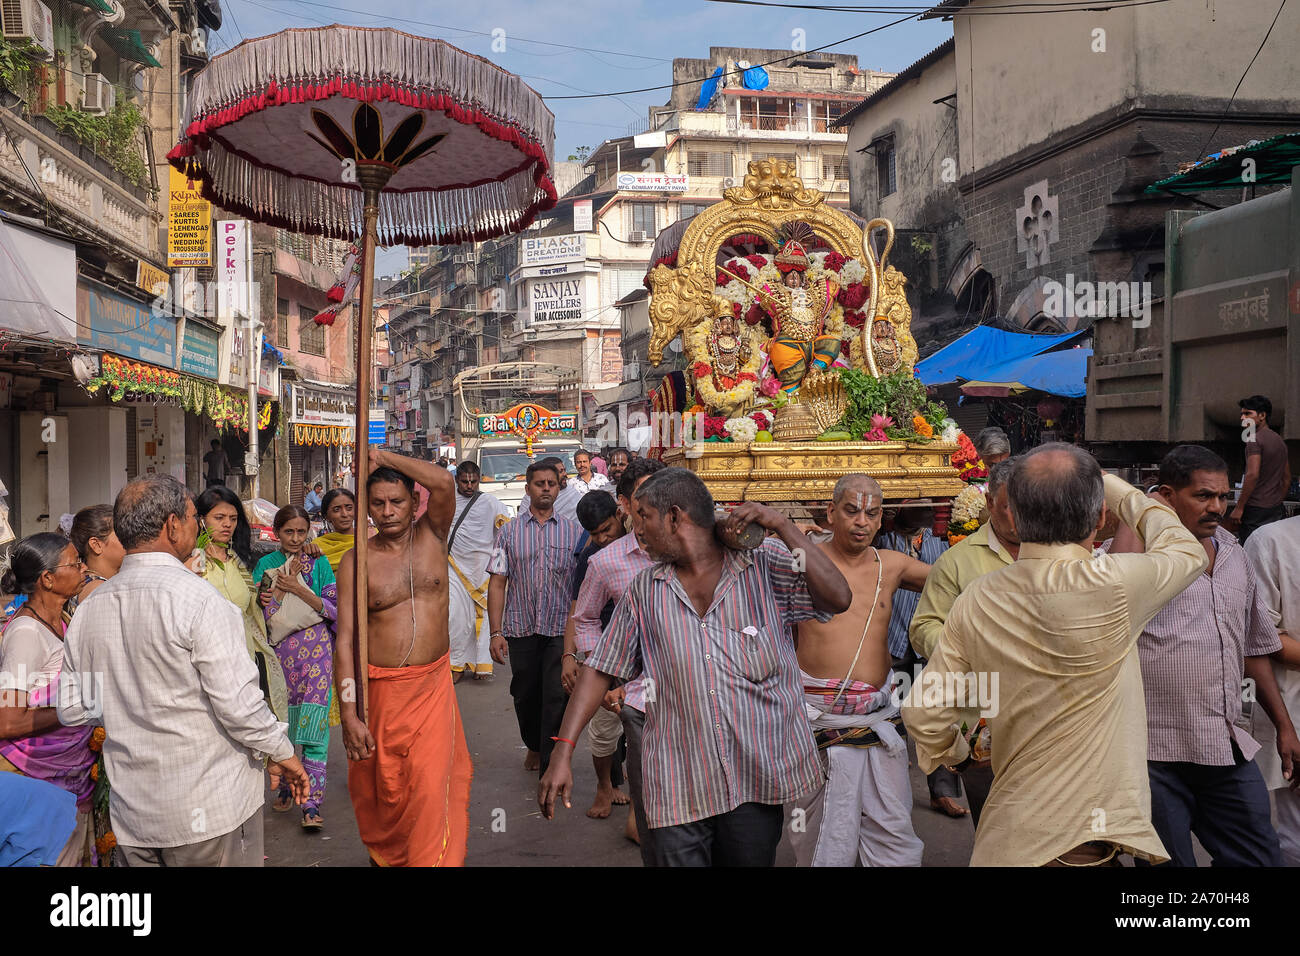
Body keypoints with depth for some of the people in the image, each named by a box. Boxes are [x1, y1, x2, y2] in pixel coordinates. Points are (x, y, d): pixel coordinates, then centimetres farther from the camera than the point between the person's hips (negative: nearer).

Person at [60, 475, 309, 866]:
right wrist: (283, 753, -4)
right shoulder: (197, 598, -17)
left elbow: (71, 711, 9)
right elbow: (238, 703, -19)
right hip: (211, 810, -6)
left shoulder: (88, 608, 3)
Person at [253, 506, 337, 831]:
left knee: (314, 727, -7)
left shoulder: (319, 563, 3)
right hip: (279, 655, 2)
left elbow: (335, 610, -3)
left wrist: (298, 589, -13)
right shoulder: (266, 565, 7)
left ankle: (311, 805, -6)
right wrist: (278, 587, -10)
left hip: (316, 656, -2)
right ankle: (284, 789, 27)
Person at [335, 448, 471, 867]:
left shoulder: (431, 536, 2)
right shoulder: (356, 560, -3)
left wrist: (383, 457, -10)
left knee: (430, 788, -7)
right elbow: (345, 639, -7)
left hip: (432, 685, 0)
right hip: (378, 688, 0)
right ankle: (384, 855, 37)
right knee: (380, 789, 13)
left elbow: (443, 482, -17)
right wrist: (349, 714, -13)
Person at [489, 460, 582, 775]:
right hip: (520, 628, 1)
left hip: (561, 630, -1)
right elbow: (498, 583, 3)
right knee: (525, 696, 13)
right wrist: (496, 633, -4)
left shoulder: (573, 531, 4)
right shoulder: (510, 531, 5)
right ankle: (533, 746, 39)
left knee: (556, 699, -8)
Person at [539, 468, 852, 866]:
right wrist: (563, 753, 1)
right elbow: (601, 669, 8)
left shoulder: (765, 566, -1)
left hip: (757, 778, -1)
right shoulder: (645, 590, 8)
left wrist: (783, 526, -15)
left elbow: (838, 599, -12)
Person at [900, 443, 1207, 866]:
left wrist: (955, 753, 24)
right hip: (1086, 842, -5)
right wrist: (1124, 494, 20)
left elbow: (923, 712, 2)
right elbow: (1187, 552, 6)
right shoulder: (1111, 584, -17)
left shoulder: (976, 601, -4)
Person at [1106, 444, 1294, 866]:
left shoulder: (1234, 555, 14)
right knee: (1168, 859, 6)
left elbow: (1253, 647, 23)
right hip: (1157, 754, -6)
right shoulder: (1138, 550, -6)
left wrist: (1284, 727, 21)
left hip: (1230, 751, 6)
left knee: (1260, 856, 11)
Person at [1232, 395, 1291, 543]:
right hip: (1277, 510, 9)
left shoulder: (1255, 438, -11)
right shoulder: (1280, 440, 18)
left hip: (1255, 509, -9)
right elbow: (1287, 479, 22)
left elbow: (1253, 475, -20)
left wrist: (1239, 507, -17)